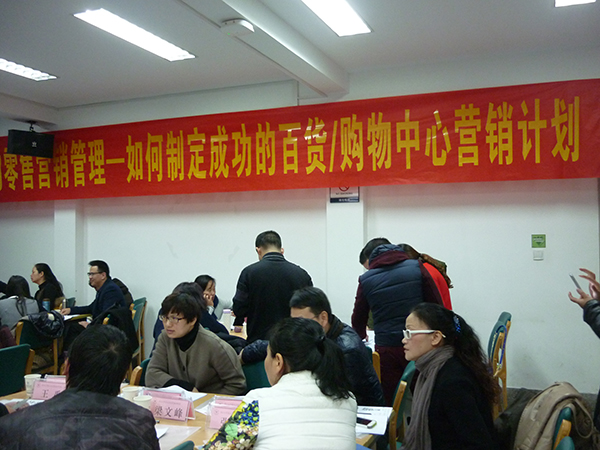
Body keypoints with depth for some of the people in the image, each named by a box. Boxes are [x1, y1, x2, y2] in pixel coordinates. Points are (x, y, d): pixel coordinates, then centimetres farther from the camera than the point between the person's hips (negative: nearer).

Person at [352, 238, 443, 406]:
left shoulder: (366, 280, 2)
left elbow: (359, 318, 14)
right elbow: (437, 305, 1)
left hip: (387, 349, 0)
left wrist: (361, 335, 35)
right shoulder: (416, 267, 1)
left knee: (390, 403, 8)